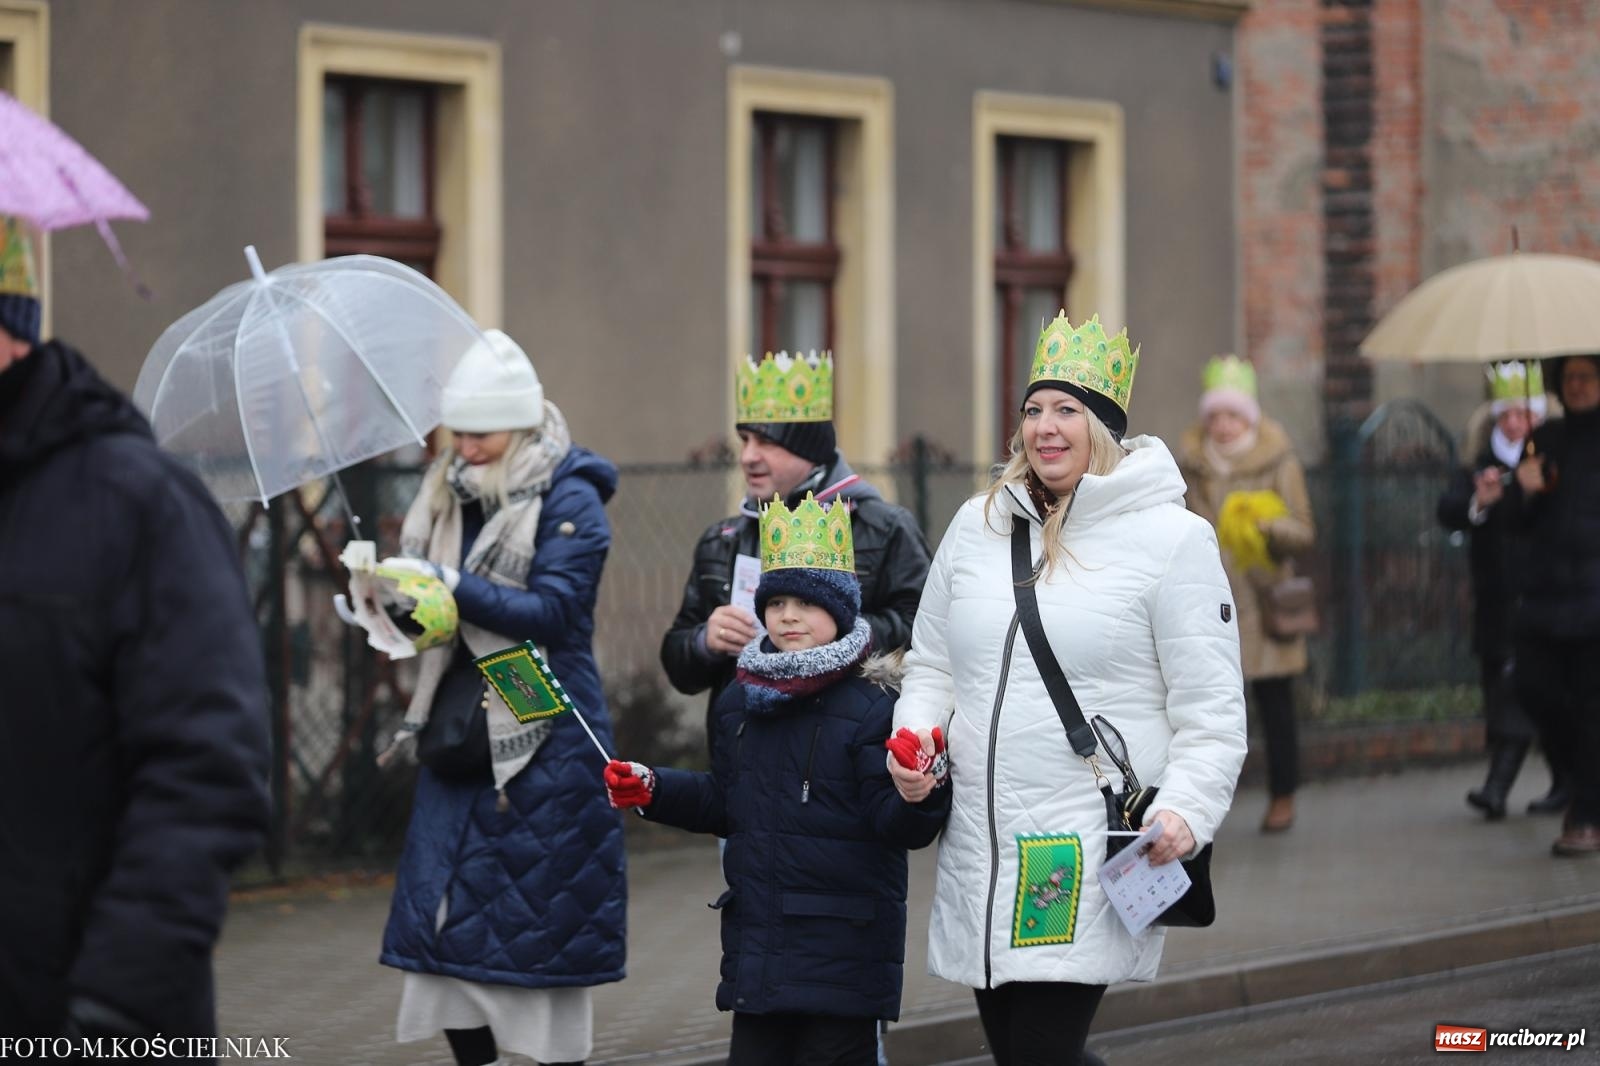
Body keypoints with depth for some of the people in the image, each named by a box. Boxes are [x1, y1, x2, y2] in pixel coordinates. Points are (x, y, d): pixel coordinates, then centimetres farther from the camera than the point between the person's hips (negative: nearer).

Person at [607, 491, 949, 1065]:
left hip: (843, 947, -7)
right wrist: (653, 790, 13)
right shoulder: (740, 701, 11)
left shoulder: (872, 705, -11)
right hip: (757, 942, 7)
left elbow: (898, 826, -16)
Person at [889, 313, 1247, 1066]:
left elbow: (1211, 711, -3)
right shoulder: (979, 524, 12)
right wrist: (913, 741, 2)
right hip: (979, 852, 6)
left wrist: (1186, 808, -18)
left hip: (1092, 859, -6)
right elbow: (932, 665, 22)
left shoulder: (1171, 538, -3)